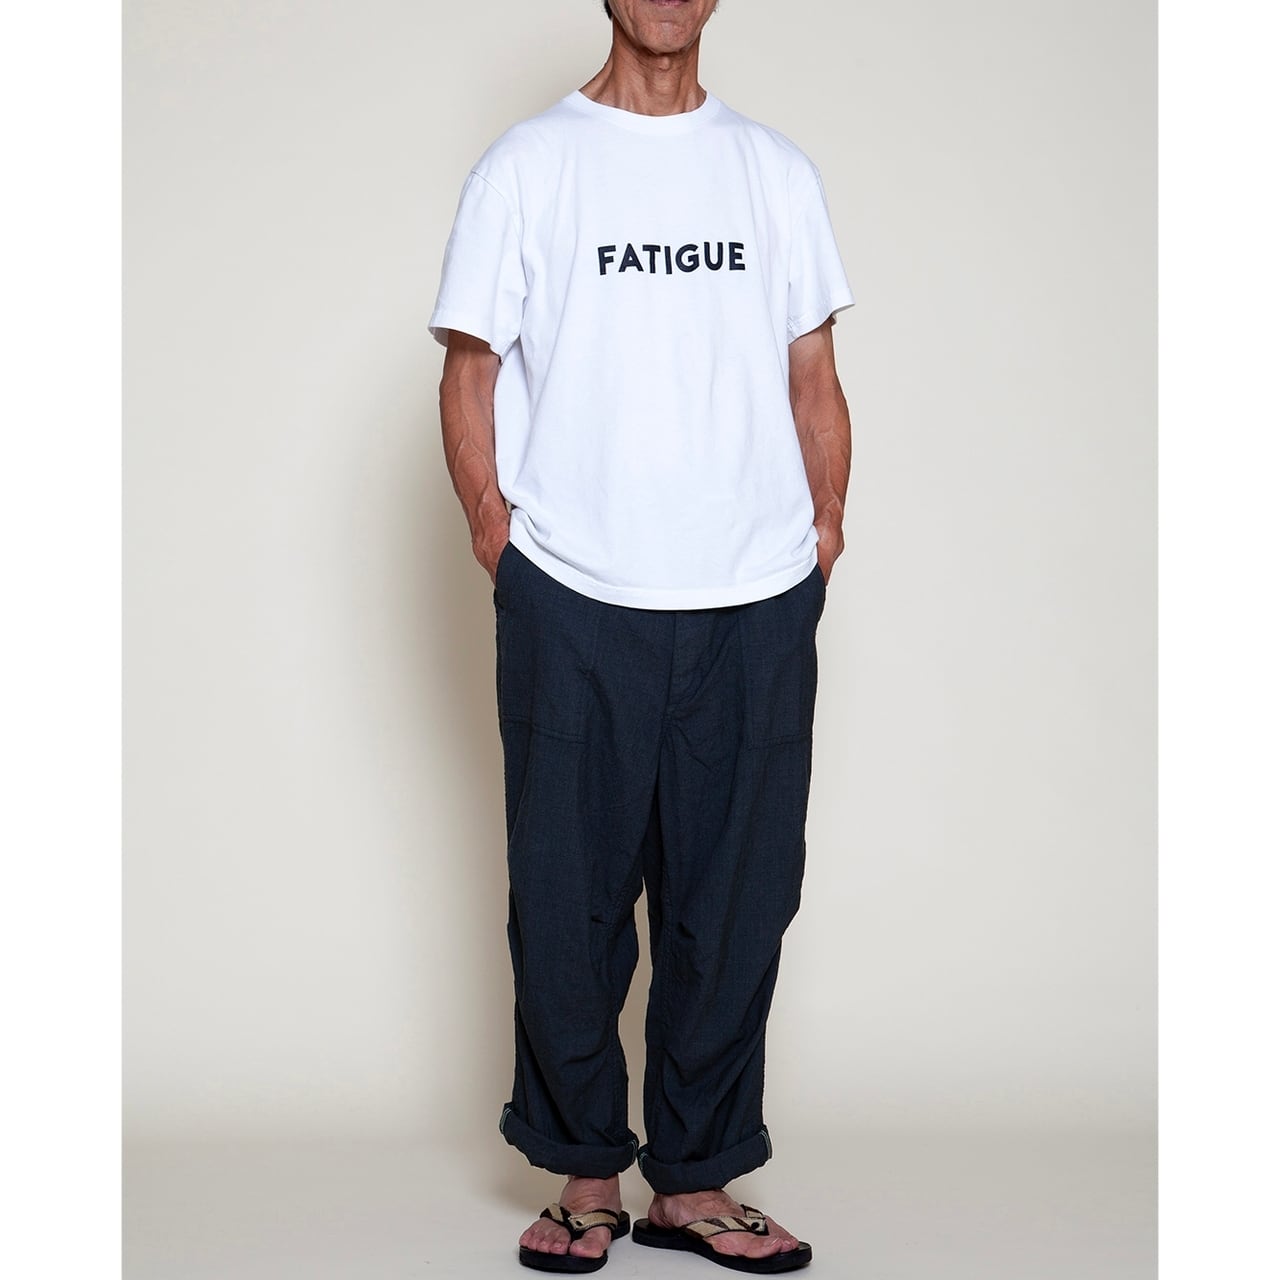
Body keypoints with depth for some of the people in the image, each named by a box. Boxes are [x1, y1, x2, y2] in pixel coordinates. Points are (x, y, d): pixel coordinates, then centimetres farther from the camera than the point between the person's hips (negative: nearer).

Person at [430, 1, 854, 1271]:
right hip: (573, 605, -2)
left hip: (755, 606, 2)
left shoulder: (776, 168, 13)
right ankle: (585, 1171, 21)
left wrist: (825, 524, 3)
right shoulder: (528, 163, 5)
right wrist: (498, 538, -4)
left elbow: (814, 374, 13)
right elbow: (470, 369, 3)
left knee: (733, 904, 6)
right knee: (570, 901, 5)